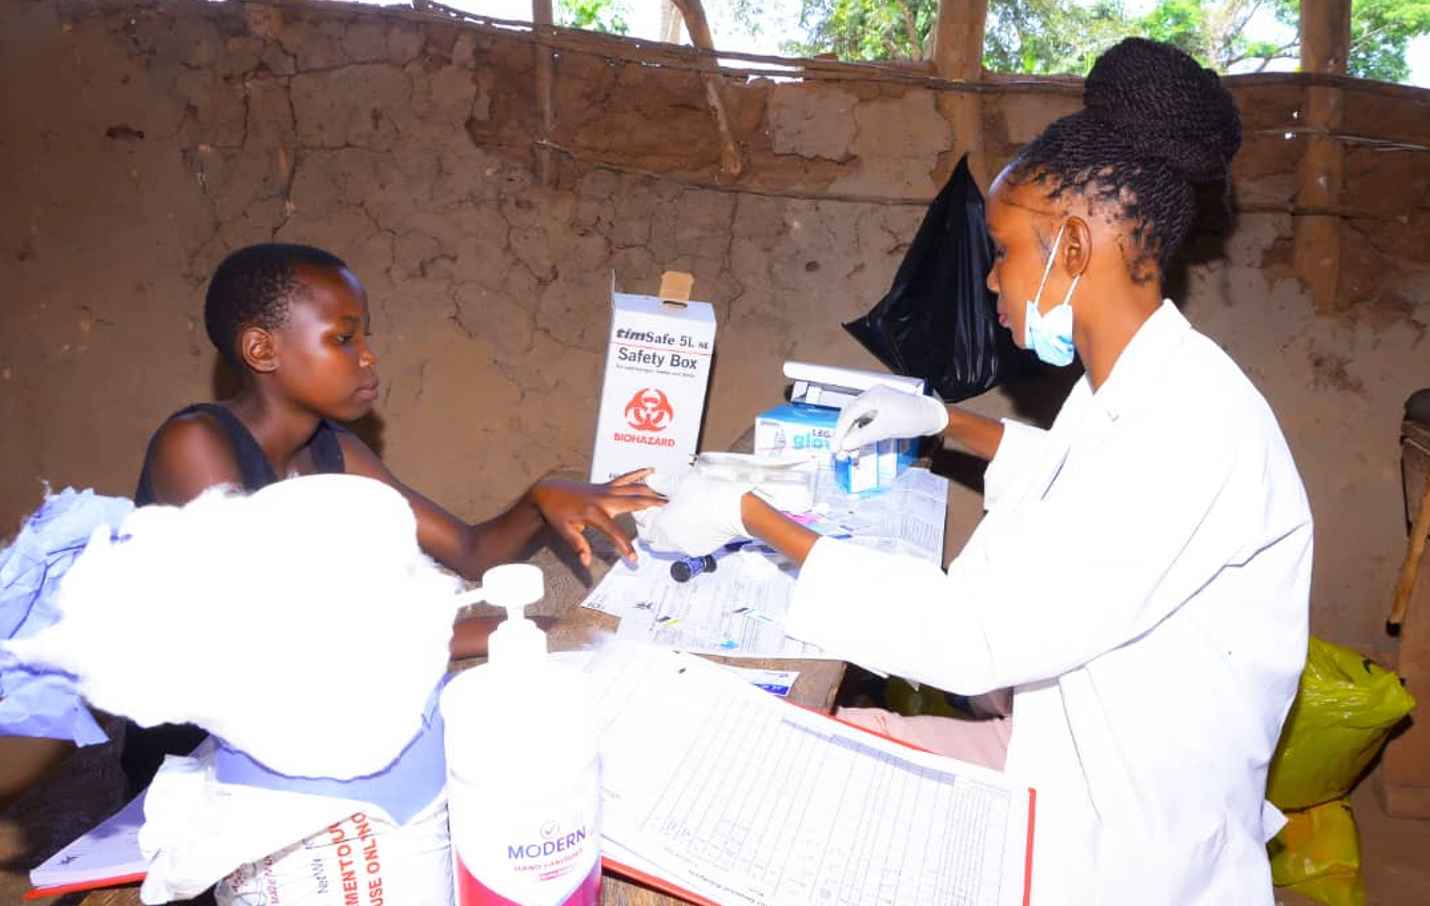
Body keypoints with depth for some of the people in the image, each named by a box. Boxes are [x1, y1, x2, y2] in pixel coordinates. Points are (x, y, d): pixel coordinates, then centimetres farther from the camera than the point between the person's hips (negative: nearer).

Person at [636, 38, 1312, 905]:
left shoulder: (1192, 430, -30)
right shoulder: (1129, 385, 0)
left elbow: (976, 636, -31)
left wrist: (751, 514, -25)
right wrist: (946, 421, 19)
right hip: (1059, 754, 8)